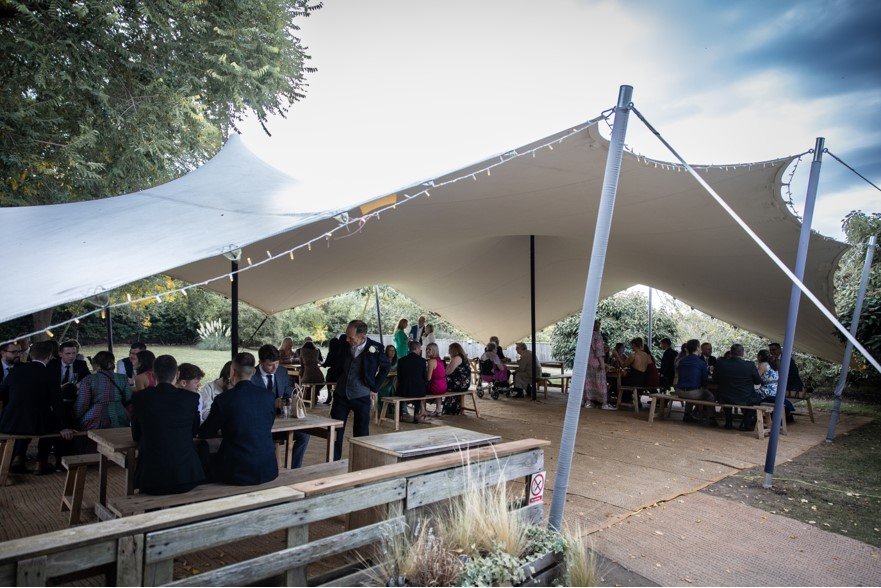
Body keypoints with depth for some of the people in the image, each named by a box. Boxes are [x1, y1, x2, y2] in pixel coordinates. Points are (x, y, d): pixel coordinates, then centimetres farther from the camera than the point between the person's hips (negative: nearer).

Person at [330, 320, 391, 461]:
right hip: (341, 394, 3)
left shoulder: (375, 349, -16)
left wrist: (374, 388, 1)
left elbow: (386, 366, 3)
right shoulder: (344, 342, -7)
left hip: (362, 396, -3)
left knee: (361, 433, 6)